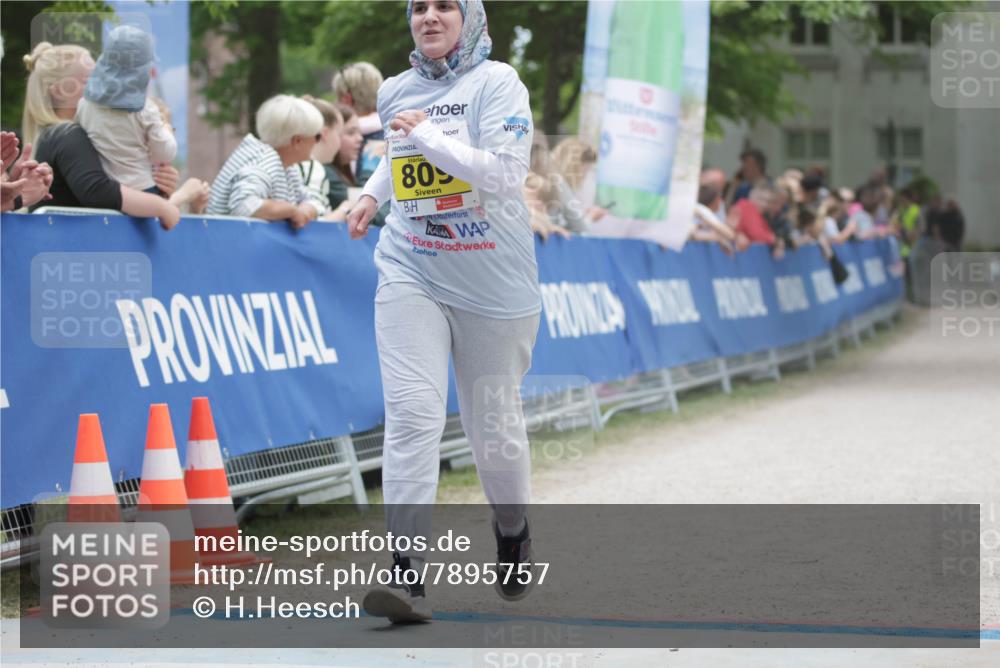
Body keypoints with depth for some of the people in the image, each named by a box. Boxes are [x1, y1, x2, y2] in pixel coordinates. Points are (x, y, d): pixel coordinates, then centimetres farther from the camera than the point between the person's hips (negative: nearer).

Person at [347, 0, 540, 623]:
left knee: (494, 424, 9)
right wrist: (372, 194, 16)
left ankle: (514, 533, 40)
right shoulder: (395, 92, 8)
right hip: (411, 273, 3)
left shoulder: (497, 82, -10)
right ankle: (409, 574, -19)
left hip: (493, 283, -3)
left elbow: (505, 173, -24)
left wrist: (427, 136, -21)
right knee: (412, 414, -14)